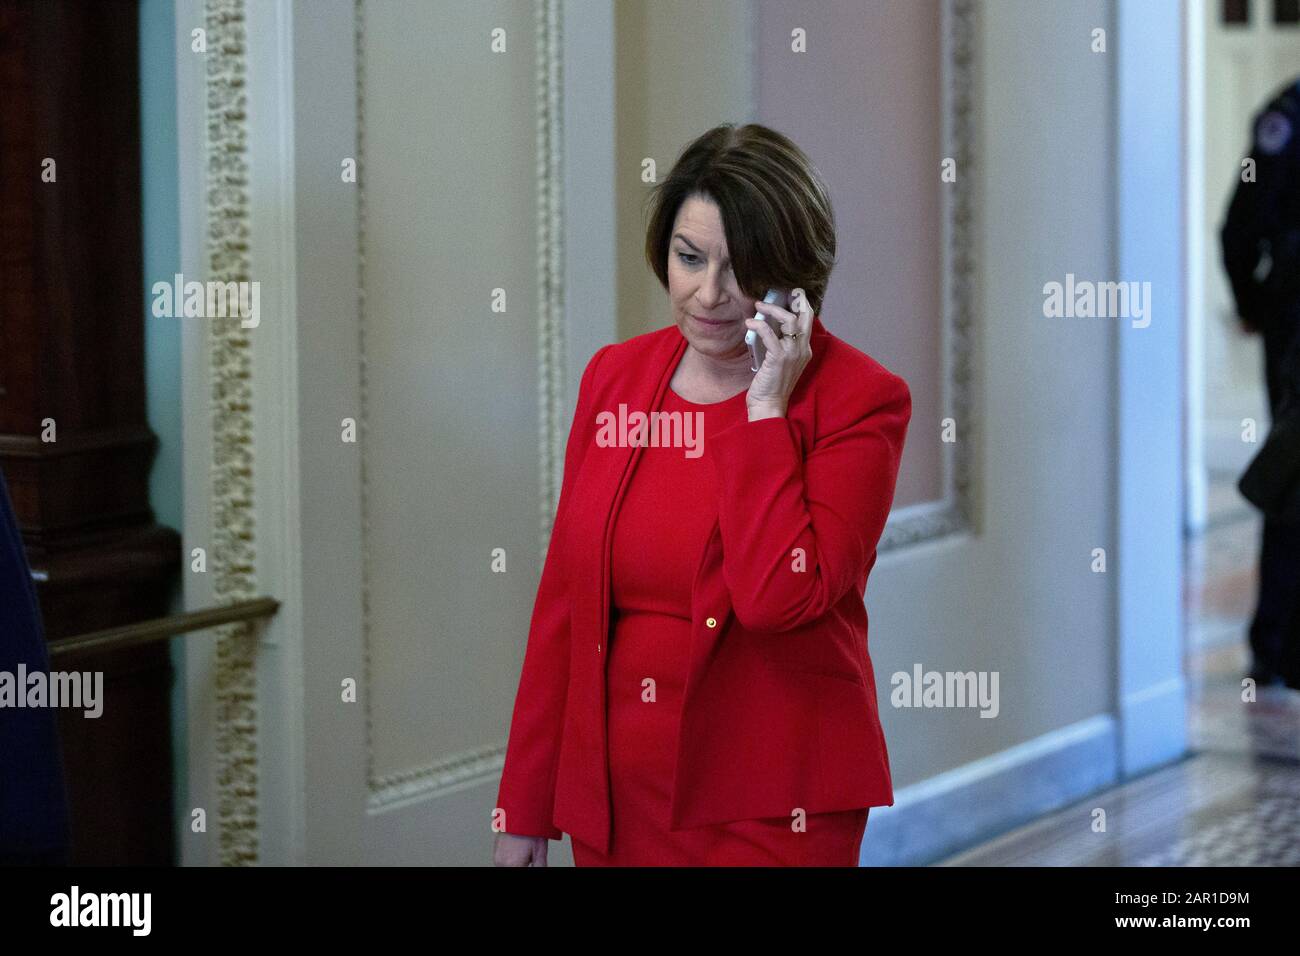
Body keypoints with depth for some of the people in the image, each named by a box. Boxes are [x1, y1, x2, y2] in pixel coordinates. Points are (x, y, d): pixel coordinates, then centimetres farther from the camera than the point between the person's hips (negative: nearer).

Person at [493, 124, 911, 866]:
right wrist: (523, 810, 9)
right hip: (617, 791, 4)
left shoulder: (859, 399, -9)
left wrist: (765, 409, -17)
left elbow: (777, 598, -22)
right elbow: (562, 598, 8)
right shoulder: (615, 375, 5)